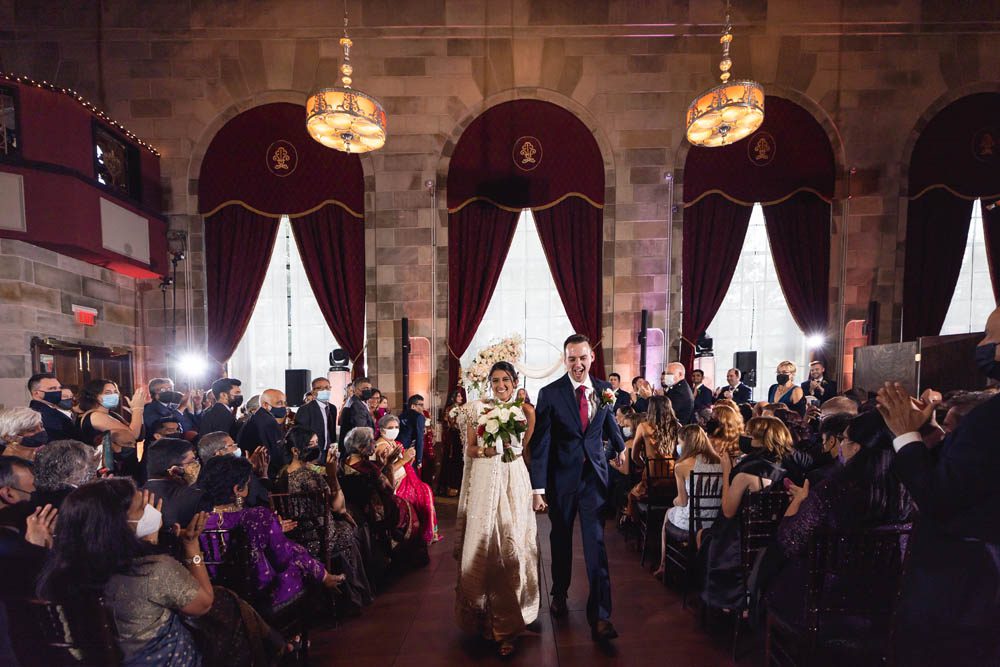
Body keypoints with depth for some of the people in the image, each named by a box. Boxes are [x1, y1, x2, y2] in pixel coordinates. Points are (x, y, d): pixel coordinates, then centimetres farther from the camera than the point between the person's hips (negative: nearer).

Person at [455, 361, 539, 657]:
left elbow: (529, 446, 10)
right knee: (481, 543, 4)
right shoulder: (479, 408, 5)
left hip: (514, 481, 0)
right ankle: (482, 612, 25)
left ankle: (507, 622, 13)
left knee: (512, 546, -2)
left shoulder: (525, 409, 5)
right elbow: (469, 449, 7)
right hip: (484, 481, 1)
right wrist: (484, 450, -11)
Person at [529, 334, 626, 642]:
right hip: (561, 477, -1)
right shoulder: (550, 393, -12)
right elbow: (540, 443, -12)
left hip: (595, 476, 1)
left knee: (596, 543, -3)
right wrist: (538, 488, -16)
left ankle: (600, 616, 7)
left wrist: (620, 447, 36)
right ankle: (559, 594, 41)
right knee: (561, 539, 18)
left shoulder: (604, 389, -2)